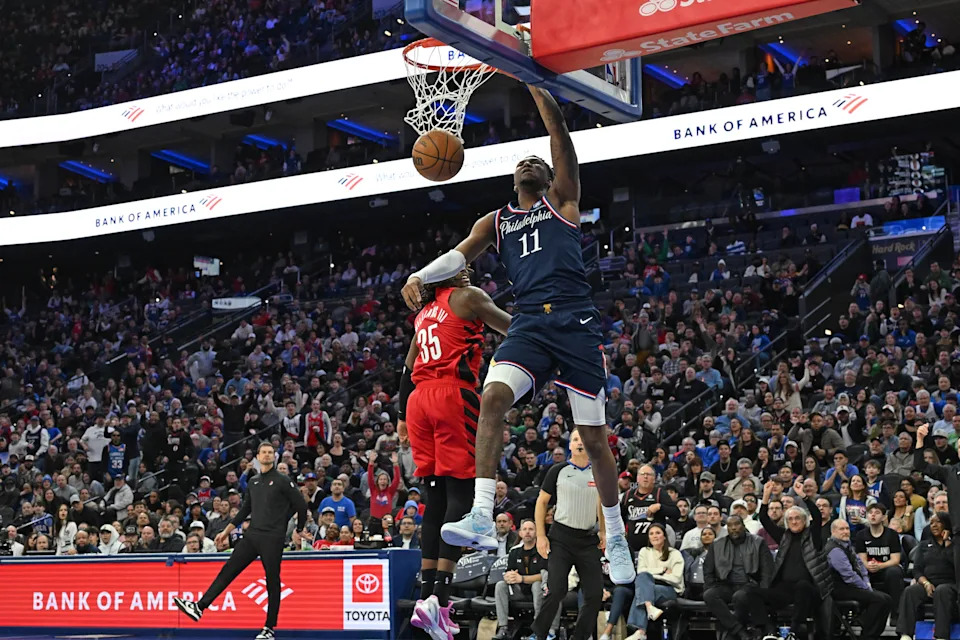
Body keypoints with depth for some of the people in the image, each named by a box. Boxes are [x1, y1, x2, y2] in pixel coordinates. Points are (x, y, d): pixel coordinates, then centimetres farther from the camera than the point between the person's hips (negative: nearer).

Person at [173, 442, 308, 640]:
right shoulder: (253, 482, 15)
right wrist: (227, 531, 22)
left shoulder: (283, 481, -4)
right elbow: (245, 510, 23)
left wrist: (300, 530, 6)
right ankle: (199, 607, -6)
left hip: (273, 539, -6)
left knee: (272, 582, -1)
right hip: (252, 535, 6)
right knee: (228, 570, -2)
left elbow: (301, 505, -3)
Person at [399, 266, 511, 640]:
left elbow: (408, 370, 26)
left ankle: (426, 593, 3)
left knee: (436, 498, 8)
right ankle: (439, 597, -21)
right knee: (460, 494, -10)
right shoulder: (467, 297, 6)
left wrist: (403, 417, 30)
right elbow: (515, 329, 10)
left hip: (419, 399, 7)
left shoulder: (424, 313, 25)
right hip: (454, 395, -7)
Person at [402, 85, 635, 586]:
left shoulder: (562, 200, 15)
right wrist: (420, 277, -10)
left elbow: (560, 134, 4)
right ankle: (482, 518, -31)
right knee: (492, 397, -26)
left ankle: (616, 539, 17)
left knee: (594, 437, 2)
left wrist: (536, 87, -1)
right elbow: (461, 253, 6)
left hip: (575, 323, -2)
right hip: (529, 324, 2)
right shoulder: (496, 221, 22)